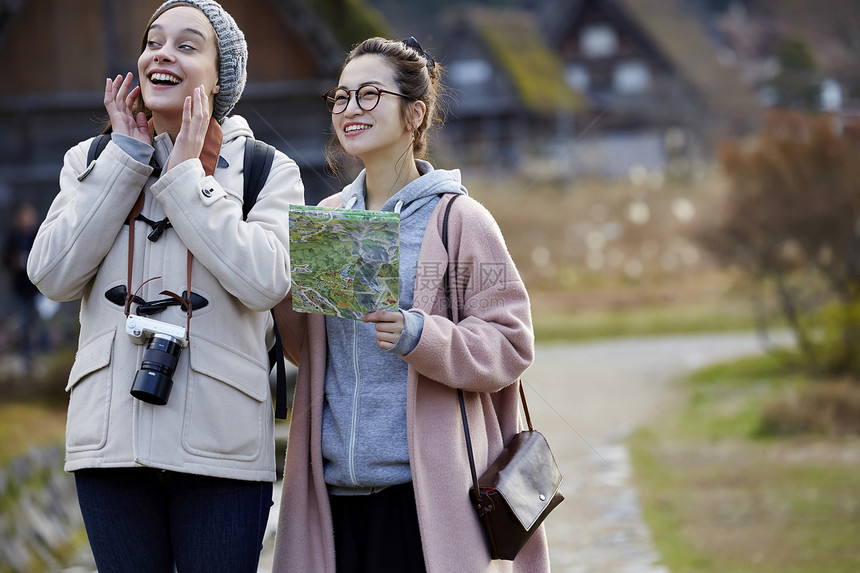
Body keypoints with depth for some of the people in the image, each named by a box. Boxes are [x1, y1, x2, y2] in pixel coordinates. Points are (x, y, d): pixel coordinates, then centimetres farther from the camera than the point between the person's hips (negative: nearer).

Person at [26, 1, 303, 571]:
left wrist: (185, 176, -8)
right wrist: (128, 157, -2)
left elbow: (264, 282, -13)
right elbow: (53, 274, -3)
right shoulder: (93, 160, 13)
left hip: (220, 440, -2)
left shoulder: (268, 171, 4)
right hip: (111, 435, 2)